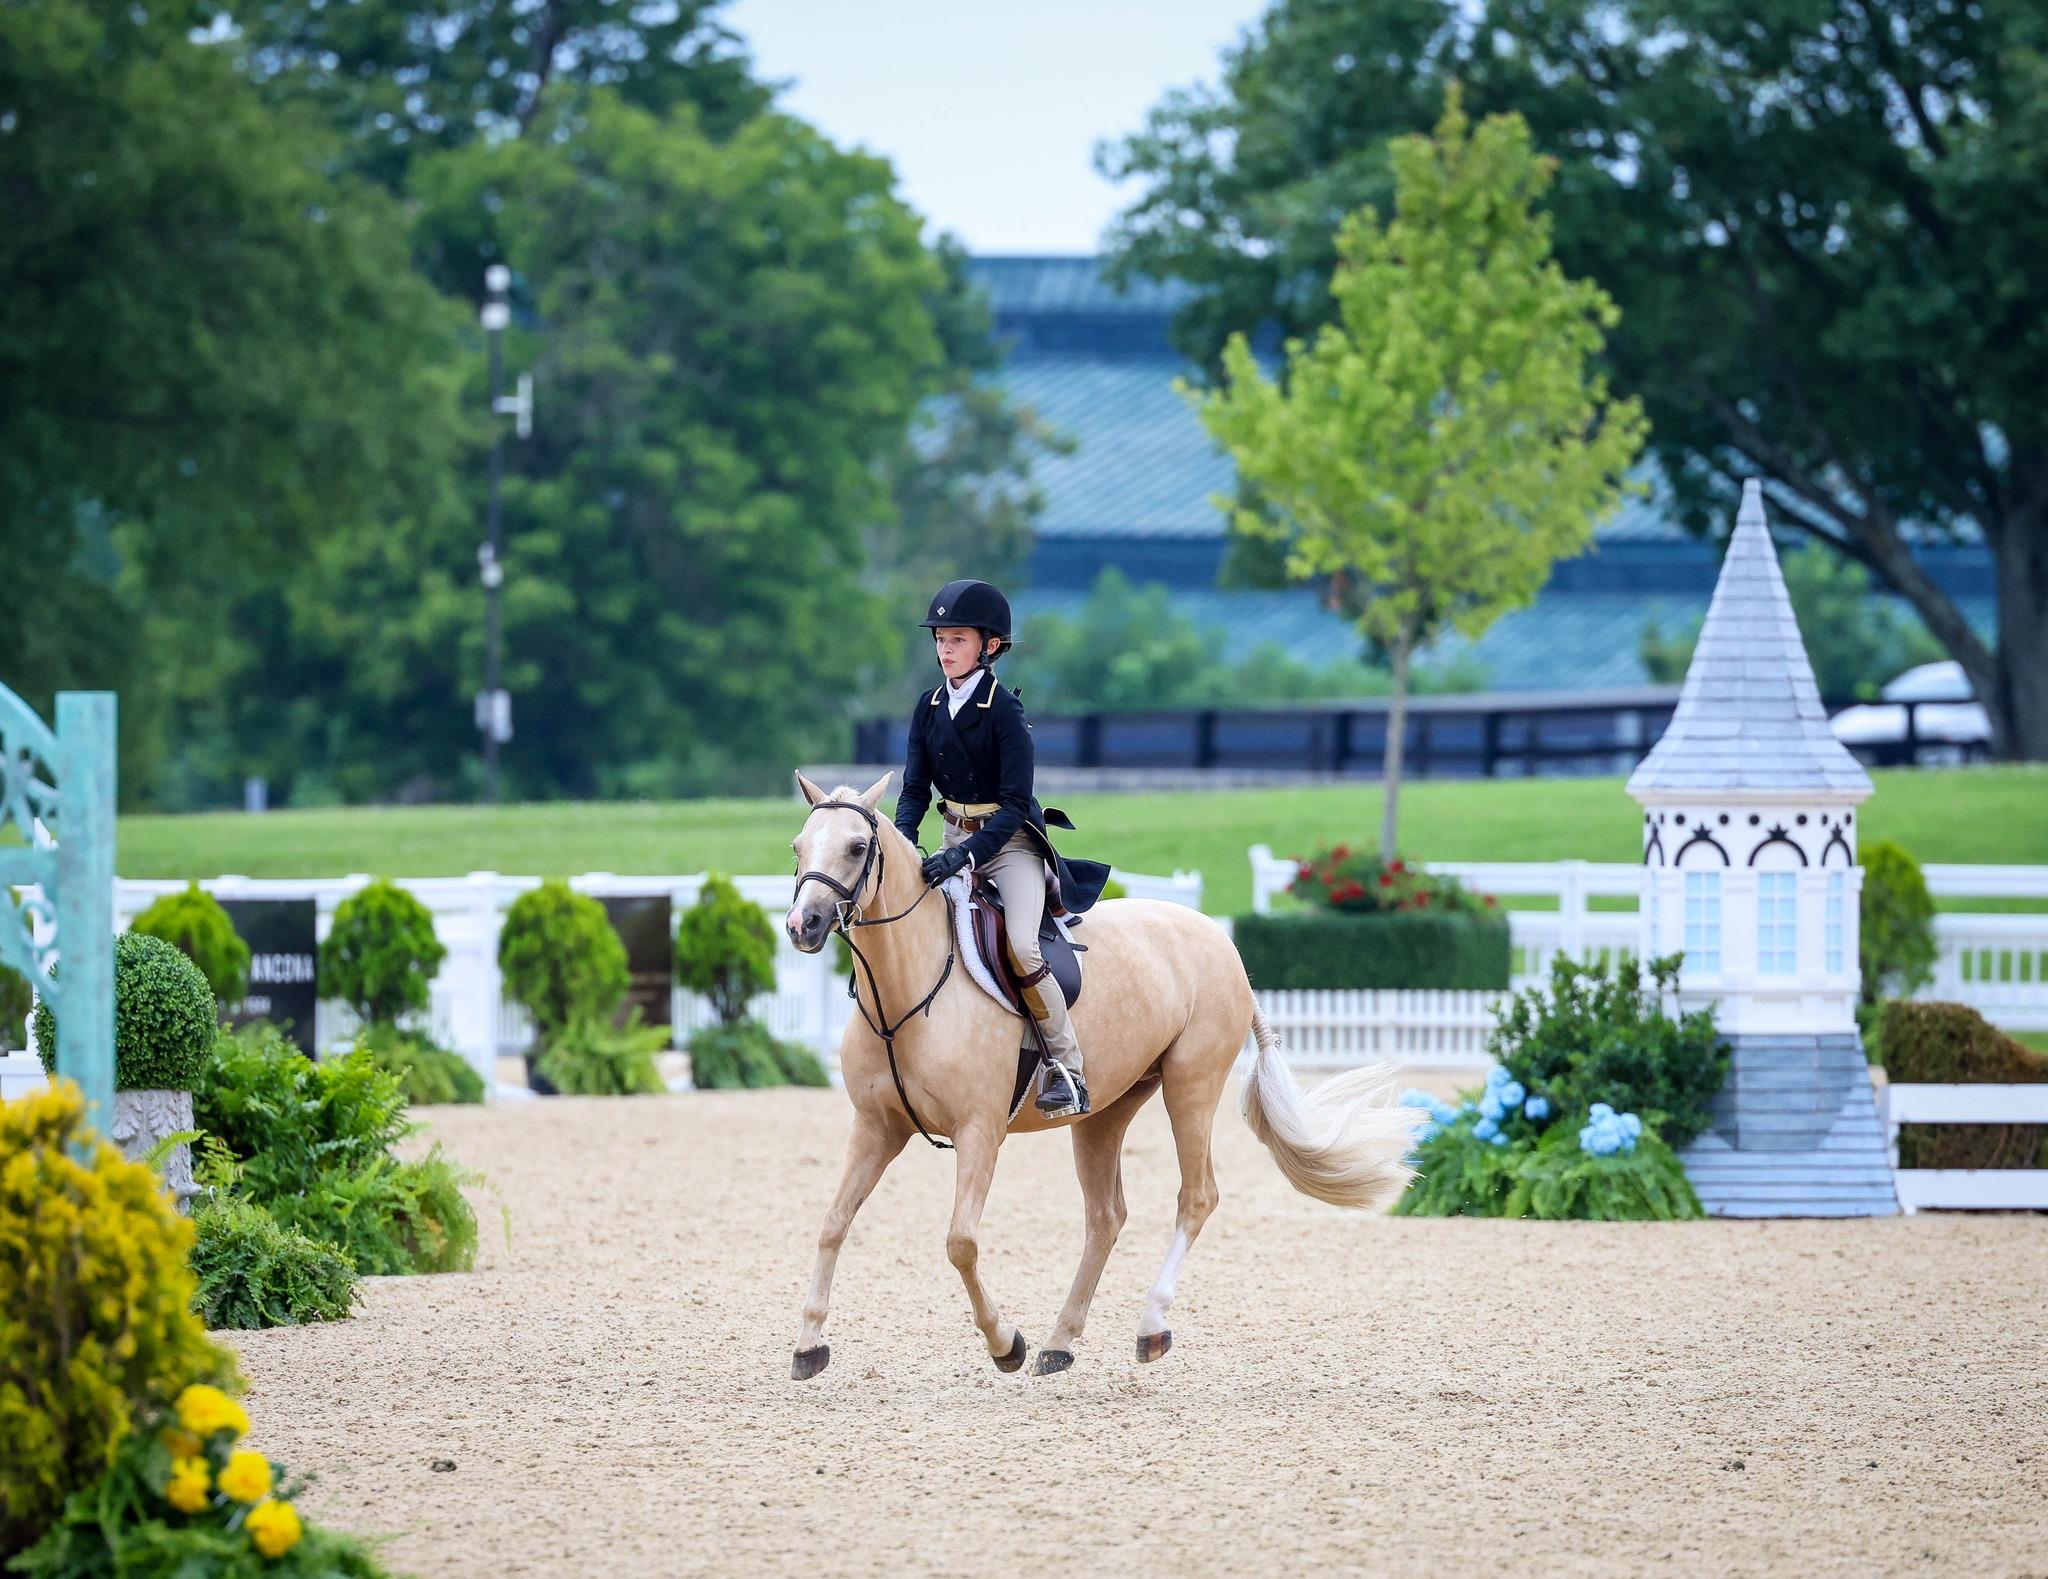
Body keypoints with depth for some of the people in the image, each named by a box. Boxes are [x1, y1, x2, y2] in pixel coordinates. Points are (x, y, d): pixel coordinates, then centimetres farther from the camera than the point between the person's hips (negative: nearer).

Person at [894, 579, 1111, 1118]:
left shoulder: (1004, 711, -15)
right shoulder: (929, 707, 4)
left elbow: (1015, 804, -19)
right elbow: (915, 789, 5)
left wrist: (968, 854, -32)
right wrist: (901, 843, -14)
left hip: (1010, 841, -7)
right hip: (956, 839, 7)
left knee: (1021, 947, -26)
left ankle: (1068, 1068, -15)